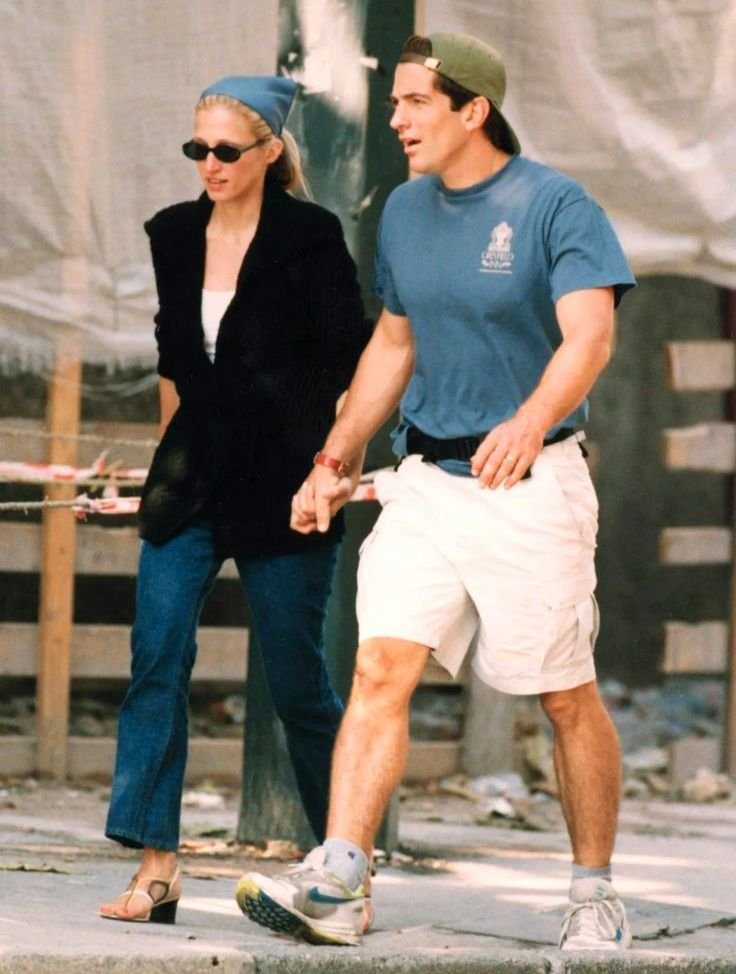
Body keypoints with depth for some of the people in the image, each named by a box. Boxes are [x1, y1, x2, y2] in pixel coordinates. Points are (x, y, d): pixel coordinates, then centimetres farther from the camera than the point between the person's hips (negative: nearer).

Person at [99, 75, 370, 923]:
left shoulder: (308, 238, -7)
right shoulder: (174, 236, 8)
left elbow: (353, 365, -6)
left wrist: (332, 463, -11)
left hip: (279, 481, -5)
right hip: (192, 478, 5)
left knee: (296, 679, 2)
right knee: (157, 657, -8)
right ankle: (156, 869, -9)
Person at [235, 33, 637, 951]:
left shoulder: (556, 206, -11)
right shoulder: (405, 210, 9)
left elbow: (589, 334, -25)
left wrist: (531, 423, -44)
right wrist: (331, 463, 22)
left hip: (531, 485, -5)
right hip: (425, 479, 5)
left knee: (566, 698, 2)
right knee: (379, 669, -9)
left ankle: (594, 895, 17)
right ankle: (335, 882, -15)